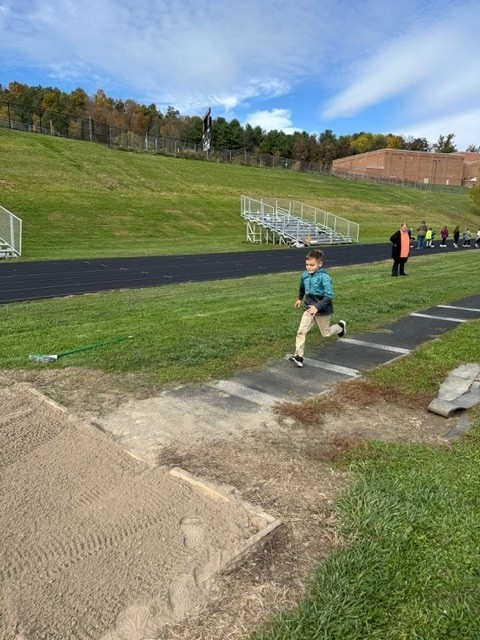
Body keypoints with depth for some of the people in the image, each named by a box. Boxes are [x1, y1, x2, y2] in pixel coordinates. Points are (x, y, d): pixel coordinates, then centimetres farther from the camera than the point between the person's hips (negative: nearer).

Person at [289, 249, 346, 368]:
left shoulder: (324, 278, -22)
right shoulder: (304, 275, -2)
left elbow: (329, 296, -25)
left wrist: (317, 307, -34)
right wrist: (300, 298, 37)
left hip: (323, 309, -5)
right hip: (309, 308, 5)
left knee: (326, 334, 14)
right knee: (301, 331, -11)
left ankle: (341, 326, 45)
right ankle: (298, 356, -9)